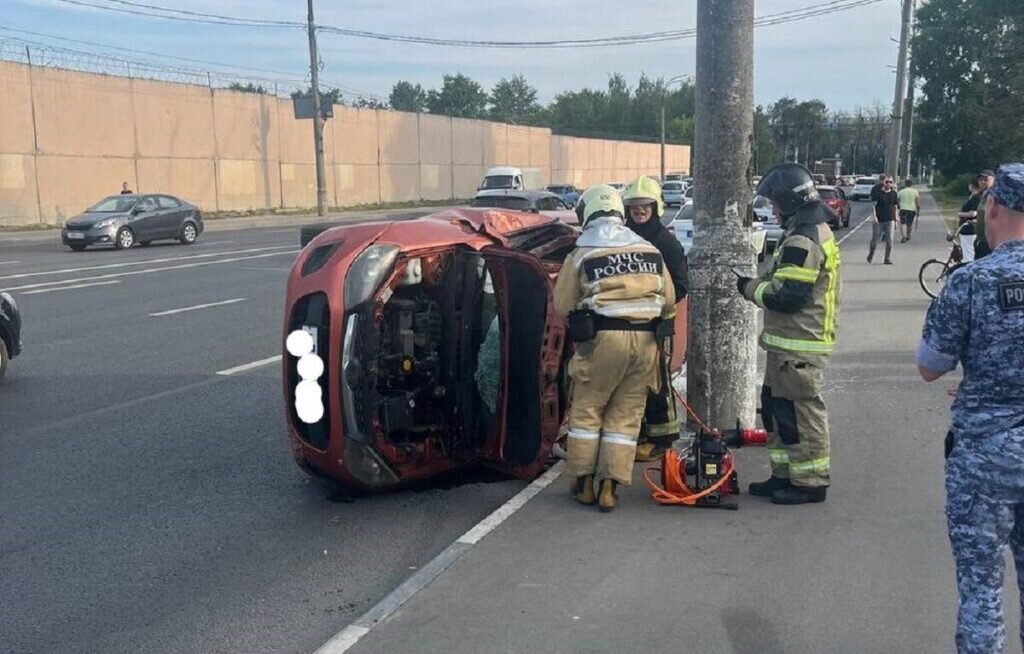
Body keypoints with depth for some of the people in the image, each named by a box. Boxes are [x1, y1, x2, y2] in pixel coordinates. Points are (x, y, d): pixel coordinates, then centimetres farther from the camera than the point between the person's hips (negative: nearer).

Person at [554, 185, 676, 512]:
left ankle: (583, 483, 16)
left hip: (603, 337, -3)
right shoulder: (651, 252, 13)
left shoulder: (582, 255, 1)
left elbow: (563, 305, 4)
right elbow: (669, 302, 15)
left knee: (586, 409, 11)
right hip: (645, 340, 3)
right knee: (625, 415, 9)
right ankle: (609, 487, 9)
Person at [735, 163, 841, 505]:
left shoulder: (802, 241, -19)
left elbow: (786, 296, -23)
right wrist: (759, 284, 12)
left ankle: (811, 481, 7)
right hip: (793, 342, 11)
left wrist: (751, 287, -8)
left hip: (798, 346, -11)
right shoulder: (816, 232, 16)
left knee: (800, 412, -3)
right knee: (778, 407, 16)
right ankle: (786, 474, 25)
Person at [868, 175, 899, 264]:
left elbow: (895, 207, 14)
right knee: (875, 239, 3)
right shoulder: (877, 192, -3)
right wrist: (874, 216, -14)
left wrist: (896, 219, 10)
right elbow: (873, 205, -5)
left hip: (890, 220, 3)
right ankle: (870, 256, 24)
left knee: (889, 241, -1)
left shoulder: (894, 194, 8)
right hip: (878, 220, -3)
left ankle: (888, 258, 7)